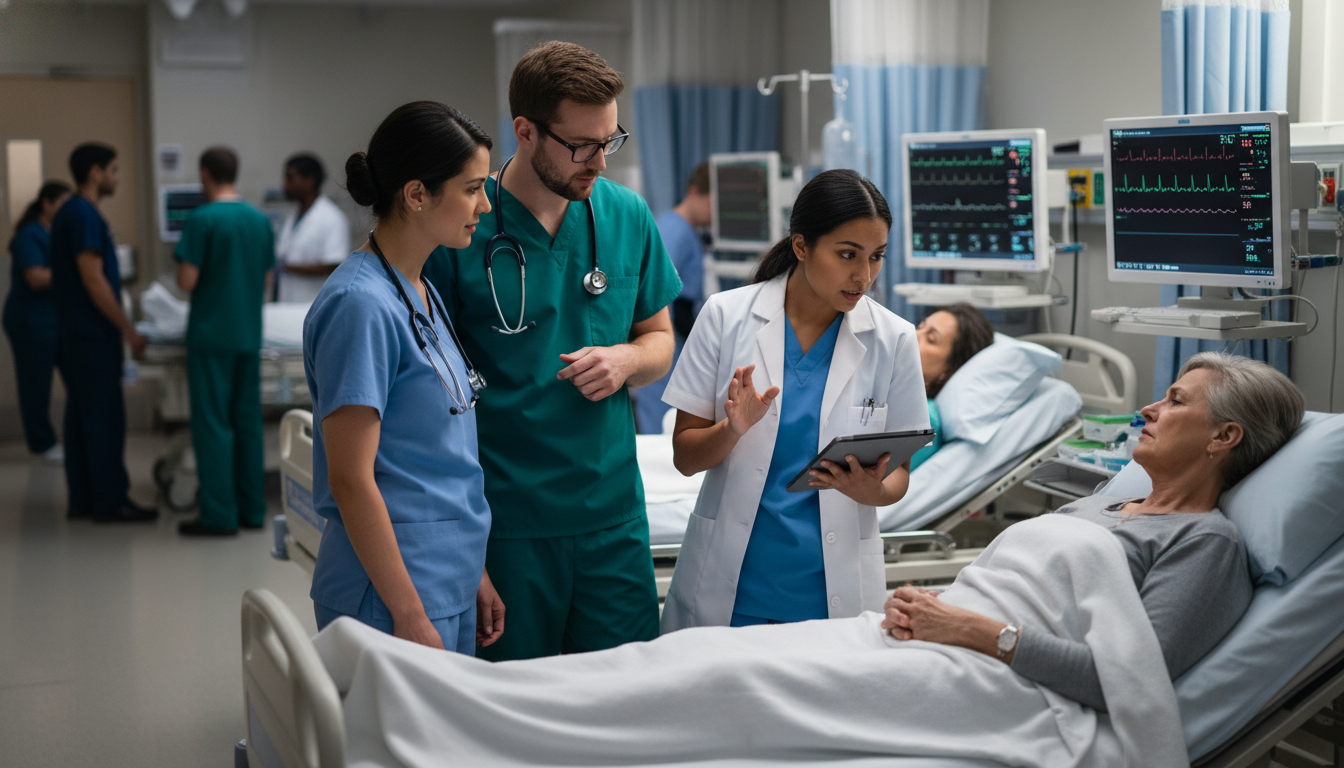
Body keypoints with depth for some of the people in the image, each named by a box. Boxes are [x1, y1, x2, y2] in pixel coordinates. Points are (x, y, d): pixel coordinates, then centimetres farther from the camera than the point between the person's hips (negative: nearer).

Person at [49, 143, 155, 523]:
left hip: (74, 333, 10)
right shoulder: (84, 215, -15)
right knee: (105, 417, -6)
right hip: (93, 334, -10)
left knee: (81, 415, 11)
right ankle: (111, 501, -2)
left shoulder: (70, 213, 16)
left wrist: (120, 327, 22)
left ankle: (82, 499, 15)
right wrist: (129, 330, -16)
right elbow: (93, 280, -20)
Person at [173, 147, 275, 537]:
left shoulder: (202, 220, -11)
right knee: (248, 421, 11)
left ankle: (219, 514, -1)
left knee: (212, 423, -2)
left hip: (211, 334, -6)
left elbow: (187, 281, -13)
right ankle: (252, 508, 15)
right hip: (249, 333, 6)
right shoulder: (261, 221, 7)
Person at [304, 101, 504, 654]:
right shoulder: (361, 305, -17)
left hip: (451, 583, 9)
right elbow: (351, 479, -19)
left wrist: (476, 576, 16)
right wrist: (411, 617, -18)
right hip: (393, 593, -9)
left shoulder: (423, 293, 11)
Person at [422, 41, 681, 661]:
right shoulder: (462, 228, -9)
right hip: (503, 521, -4)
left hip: (613, 513, 4)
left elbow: (659, 339, 17)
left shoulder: (628, 215, 5)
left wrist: (624, 360, -7)